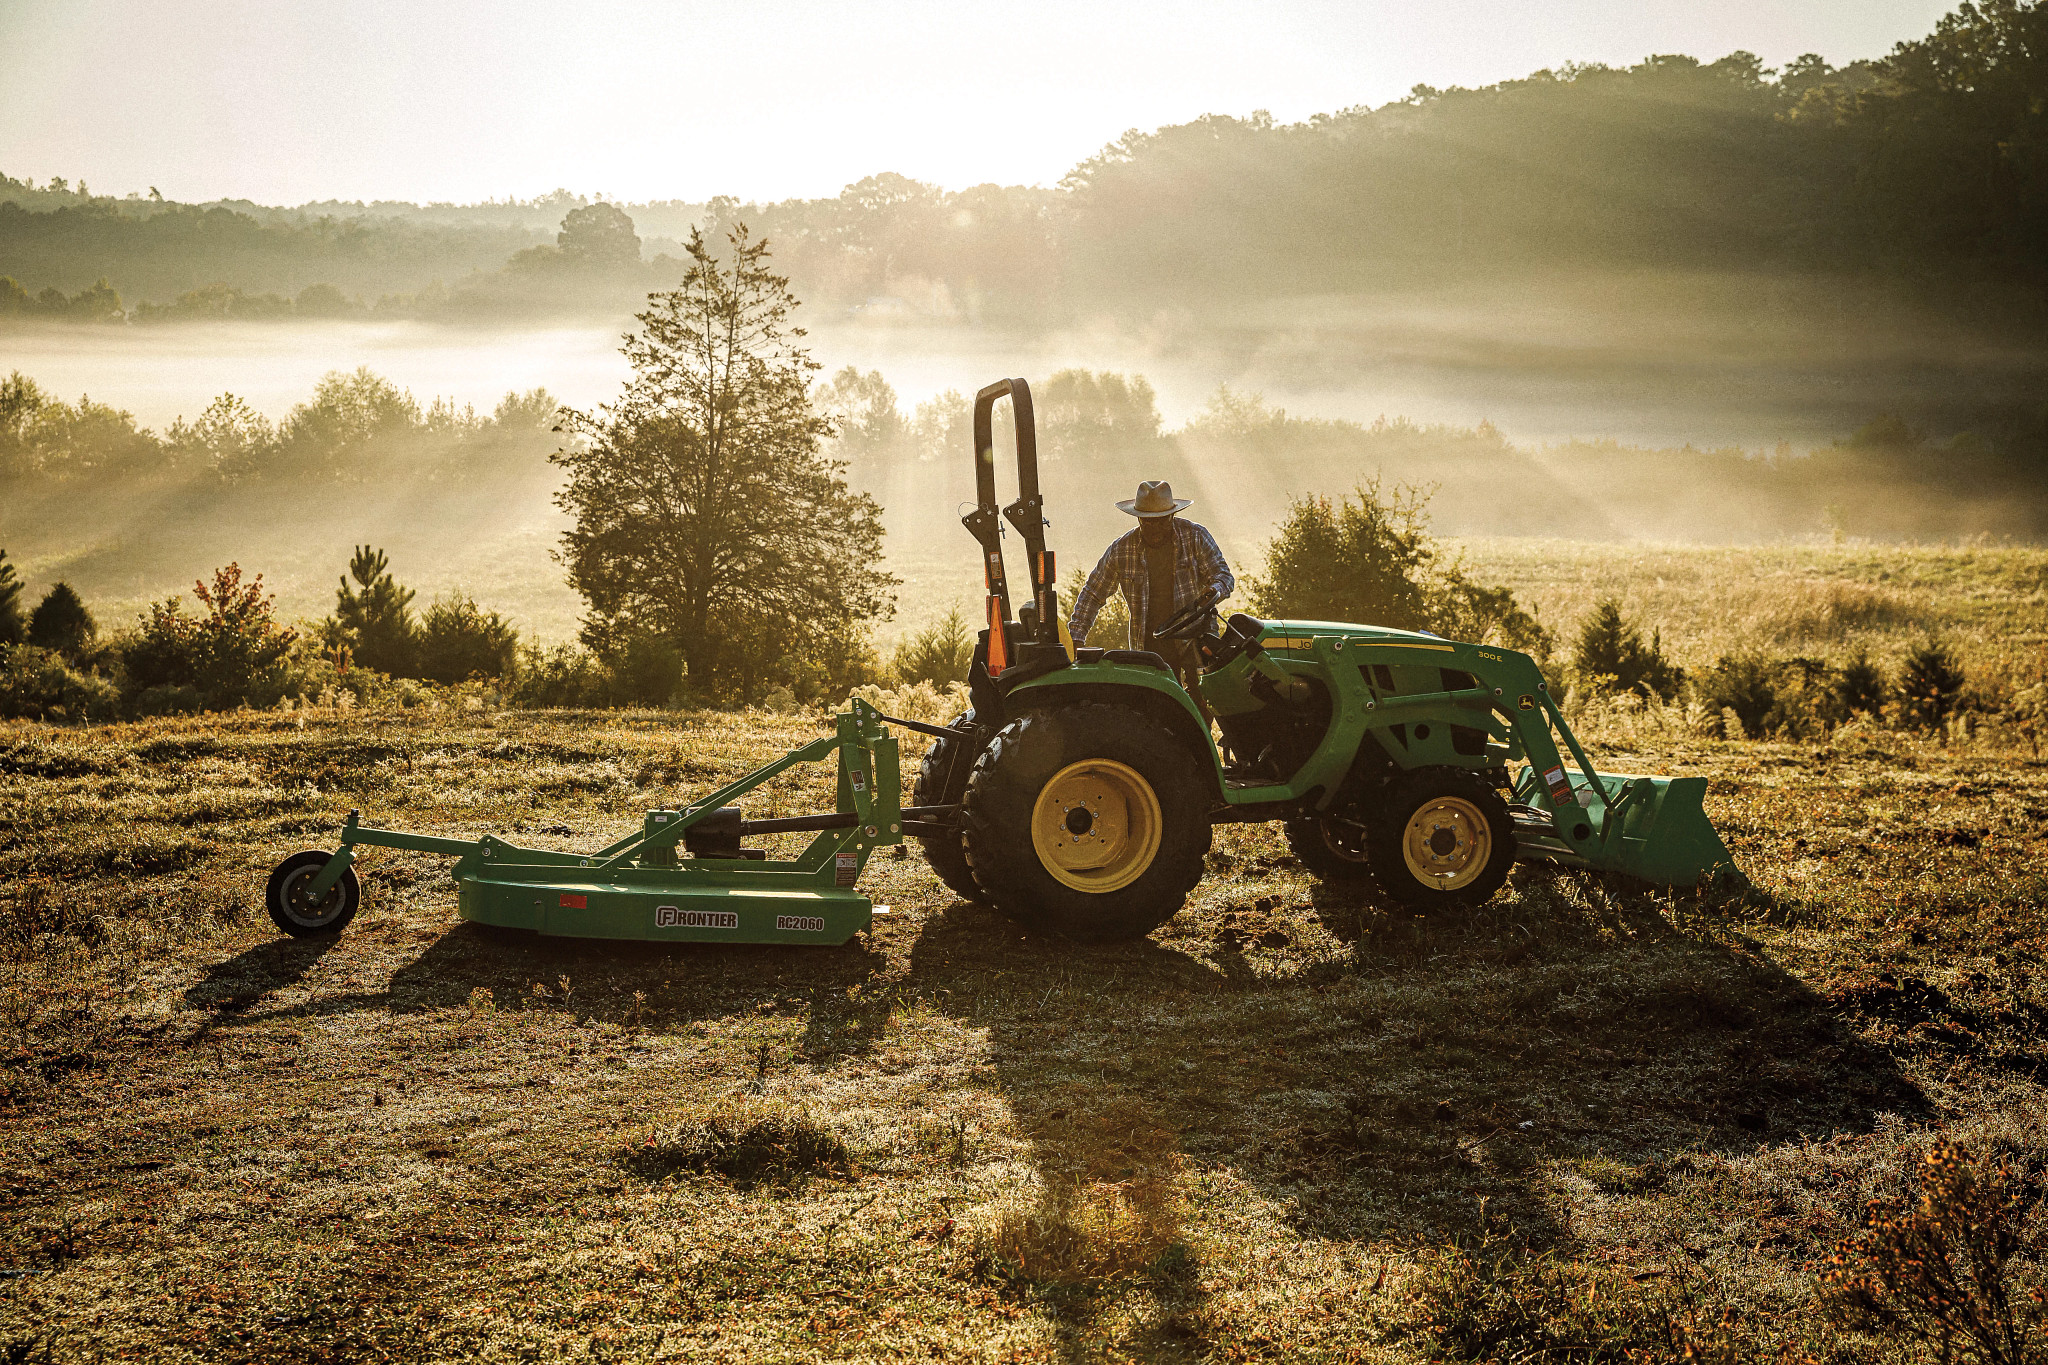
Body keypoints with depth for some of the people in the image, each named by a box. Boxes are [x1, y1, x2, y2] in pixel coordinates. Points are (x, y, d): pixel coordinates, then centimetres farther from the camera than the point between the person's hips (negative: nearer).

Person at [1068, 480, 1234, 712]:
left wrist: (1212, 592, -26)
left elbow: (1223, 575, -1)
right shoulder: (1120, 549, 1)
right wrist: (1078, 640, 1)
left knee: (1200, 703, -14)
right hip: (1150, 644, 1)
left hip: (1195, 638, -1)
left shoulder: (1195, 536, -2)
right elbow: (1093, 593, 9)